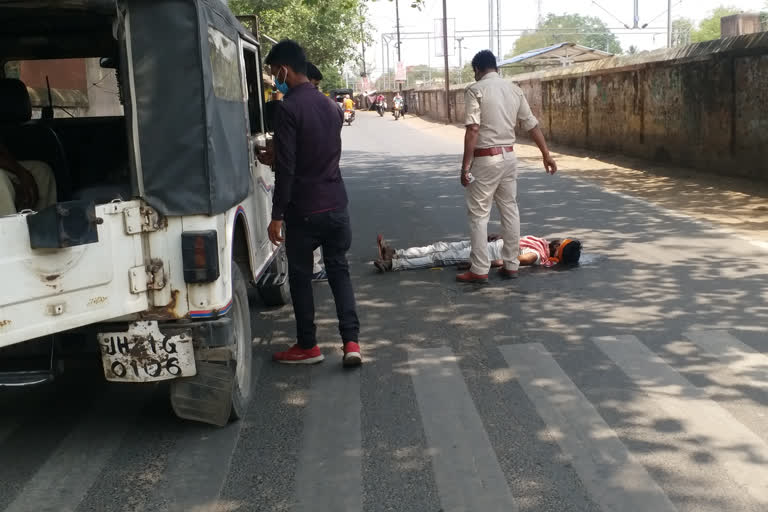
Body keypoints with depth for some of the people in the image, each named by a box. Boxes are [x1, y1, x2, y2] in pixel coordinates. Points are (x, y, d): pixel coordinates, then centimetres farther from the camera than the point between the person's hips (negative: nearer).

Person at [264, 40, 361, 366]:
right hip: (336, 204, 7)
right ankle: (351, 341, 3)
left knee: (300, 276, 8)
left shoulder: (289, 108, -15)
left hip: (304, 209, -6)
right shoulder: (329, 105, 10)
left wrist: (277, 215, -13)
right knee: (339, 270, 13)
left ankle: (307, 346, 18)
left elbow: (286, 167, -18)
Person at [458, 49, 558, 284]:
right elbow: (531, 124, 11)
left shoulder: (475, 90, -10)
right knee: (510, 210, 12)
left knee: (479, 214, 1)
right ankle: (511, 265, 18)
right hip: (509, 156, 6)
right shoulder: (514, 88, 9)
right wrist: (546, 154, 18)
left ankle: (479, 270, 3)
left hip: (485, 159, -6)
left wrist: (465, 165, -17)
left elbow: (473, 130, -19)